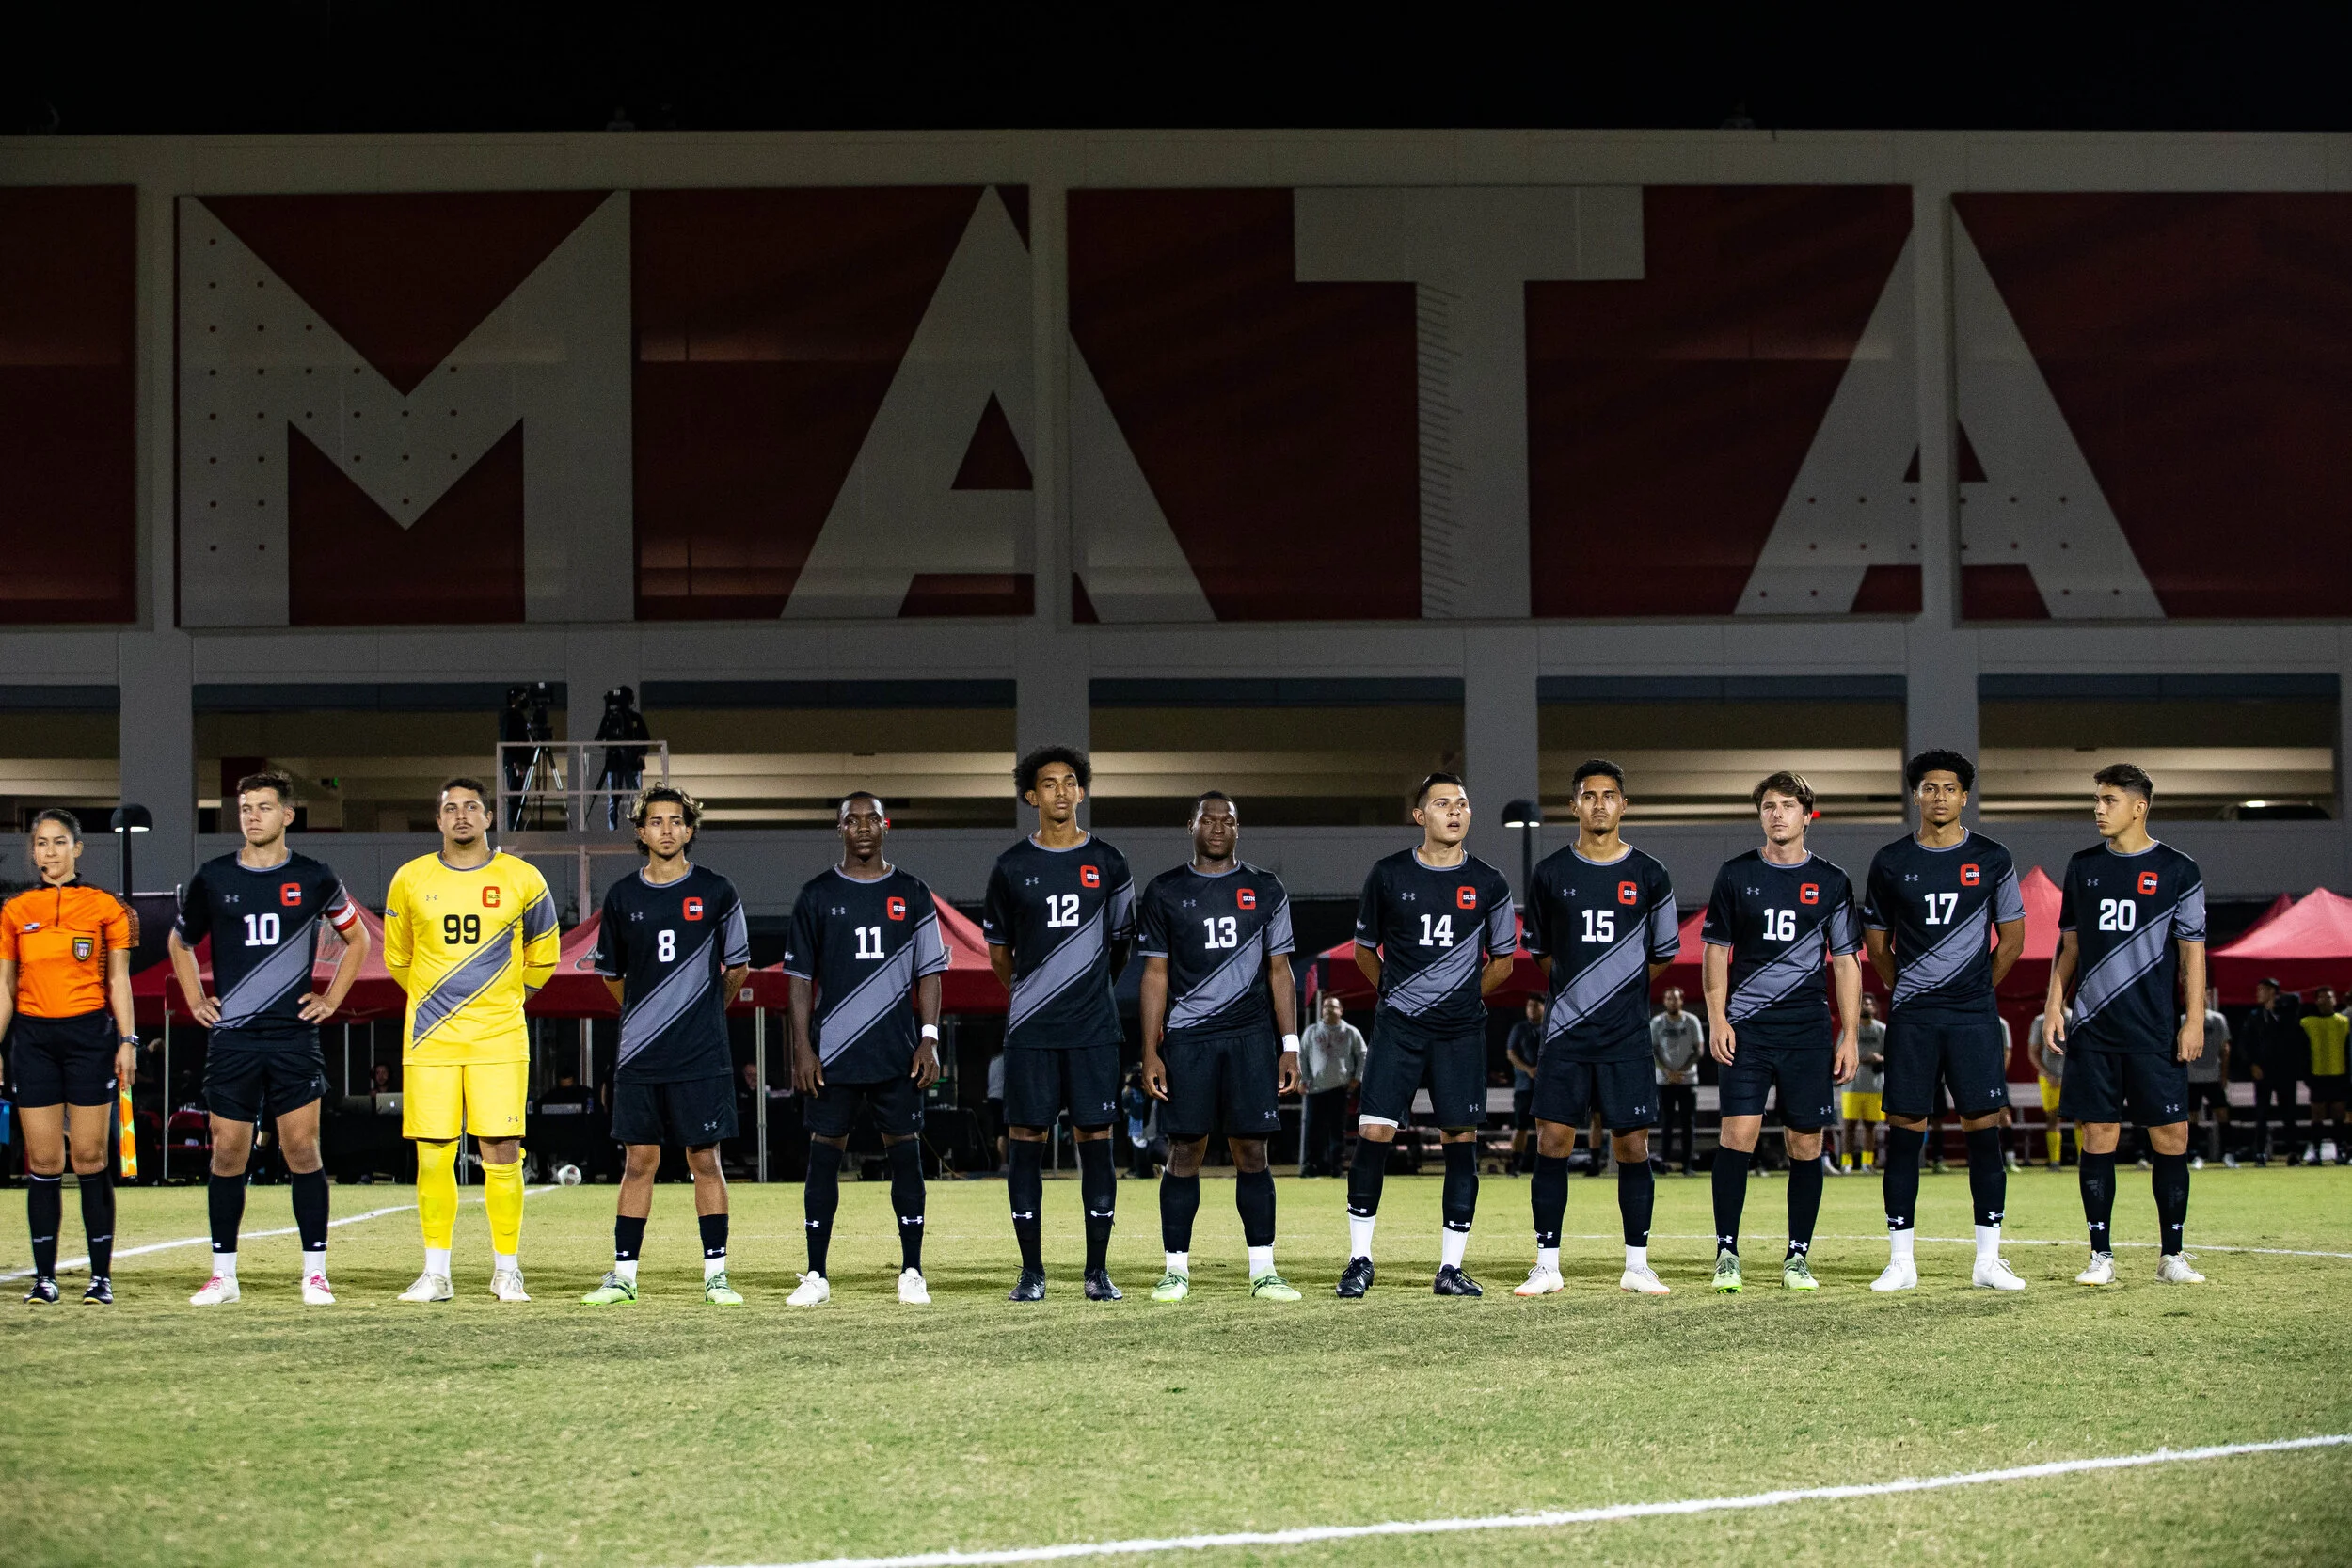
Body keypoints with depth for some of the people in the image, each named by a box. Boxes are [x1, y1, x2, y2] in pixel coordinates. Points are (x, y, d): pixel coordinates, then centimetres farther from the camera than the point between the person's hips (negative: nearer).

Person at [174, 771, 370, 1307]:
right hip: (231, 1037, 1)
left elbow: (357, 939, 17)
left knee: (302, 1150, -5)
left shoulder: (313, 878, 3)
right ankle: (224, 1274, 11)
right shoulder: (213, 878, 5)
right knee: (228, 1155, 3)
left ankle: (315, 1273, 1)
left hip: (294, 1036, -1)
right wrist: (195, 1001, 11)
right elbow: (179, 943, 21)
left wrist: (331, 1000, 8)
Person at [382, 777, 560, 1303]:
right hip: (429, 1040, 1)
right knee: (433, 1155, 0)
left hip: (499, 1040, -1)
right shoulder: (410, 880, 6)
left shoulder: (522, 880, 2)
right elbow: (396, 958, 20)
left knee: (502, 1152, -5)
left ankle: (507, 1269, 6)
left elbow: (542, 956, 17)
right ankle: (436, 1273, 7)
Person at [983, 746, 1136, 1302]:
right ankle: (1032, 1271, 5)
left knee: (1094, 1139, 0)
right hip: (1030, 1029, 0)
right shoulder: (1012, 867, 3)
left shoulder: (1108, 863, 5)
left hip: (1093, 1027, 0)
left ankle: (1098, 1270, 6)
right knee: (1027, 1140, -1)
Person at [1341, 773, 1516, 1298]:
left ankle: (1450, 1267, 8)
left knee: (1461, 1139, 0)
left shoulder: (1488, 884, 4)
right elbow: (1364, 949, 14)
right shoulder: (1388, 875, 2)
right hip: (1397, 1027, -1)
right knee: (1374, 1132, -9)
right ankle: (1360, 1259, 3)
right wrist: (1397, 993, 11)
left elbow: (1501, 961, 15)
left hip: (1460, 1032, 1)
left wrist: (1461, 999, 10)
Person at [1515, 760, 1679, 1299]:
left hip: (1627, 1035, 0)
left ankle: (1636, 1265, 11)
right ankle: (1548, 1265, 4)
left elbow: (1663, 955, 13)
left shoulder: (1649, 875, 3)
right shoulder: (1550, 875, 5)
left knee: (1633, 1146, 1)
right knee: (1552, 1142, -3)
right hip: (1566, 1033, 0)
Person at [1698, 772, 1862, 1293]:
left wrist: (1850, 1035, 3)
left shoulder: (1831, 881, 7)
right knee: (1739, 1131, -10)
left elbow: (1846, 961, 9)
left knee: (1806, 1142, 1)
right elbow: (1716, 951, 9)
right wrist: (1717, 1019, -2)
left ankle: (1798, 1256, 11)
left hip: (1808, 1030, 1)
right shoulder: (1736, 875, 6)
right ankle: (1727, 1251, -3)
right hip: (1746, 1028, -1)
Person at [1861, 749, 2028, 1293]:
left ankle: (1988, 1259, 2)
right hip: (1911, 1020, 0)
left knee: (1984, 1130, -3)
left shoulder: (1991, 860, 4)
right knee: (1903, 1131, -1)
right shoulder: (1891, 862, 6)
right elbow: (1877, 942, 15)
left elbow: (2012, 939, 11)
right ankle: (1901, 1260, 3)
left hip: (1973, 1017, 0)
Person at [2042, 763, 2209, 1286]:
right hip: (2092, 1028, 3)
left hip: (2155, 1030, -3)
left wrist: (2194, 1019, -8)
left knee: (2171, 1138, -3)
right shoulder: (2083, 866, 10)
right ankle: (2101, 1257, 7)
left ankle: (2171, 1257, 7)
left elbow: (2192, 950, -1)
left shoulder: (2178, 870, 1)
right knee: (2097, 1136, 1)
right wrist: (2054, 1005, 6)